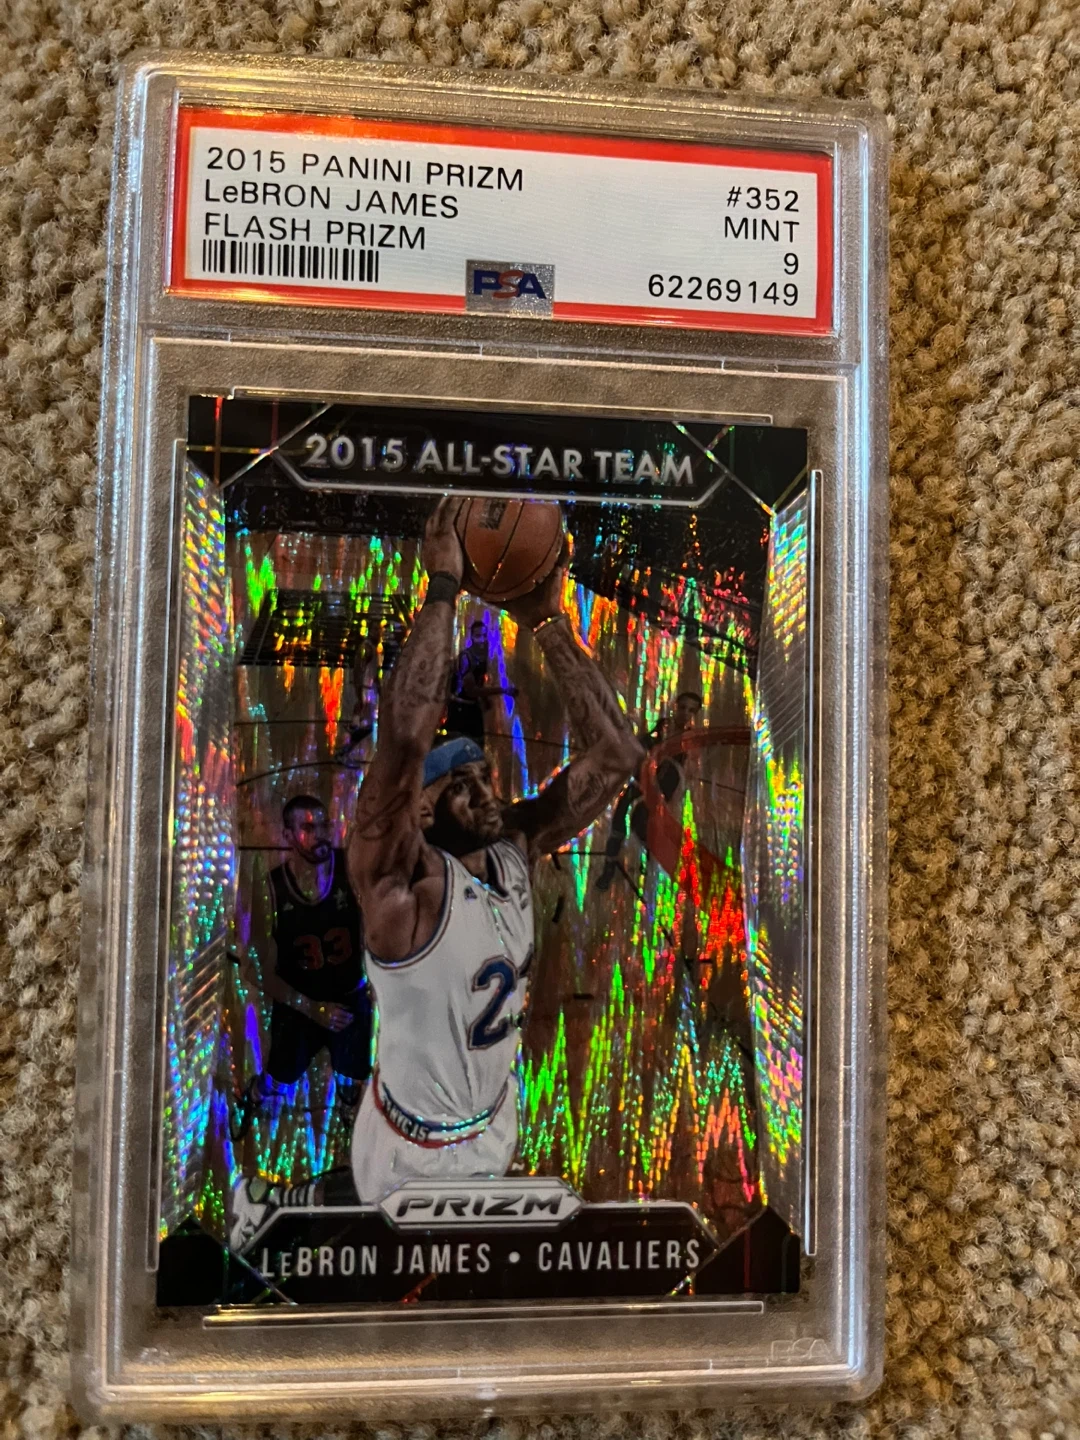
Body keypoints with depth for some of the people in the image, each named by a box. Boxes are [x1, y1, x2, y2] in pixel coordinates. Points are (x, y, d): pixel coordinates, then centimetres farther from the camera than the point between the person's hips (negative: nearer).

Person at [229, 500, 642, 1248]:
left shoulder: (516, 850, -8)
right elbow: (406, 737, -45)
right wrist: (444, 589, -41)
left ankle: (283, 1198, 48)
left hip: (494, 1128, 6)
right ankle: (273, 1198, 34)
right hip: (417, 1152, -6)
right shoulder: (399, 884, -27)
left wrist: (549, 624, -21)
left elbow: (616, 753, -13)